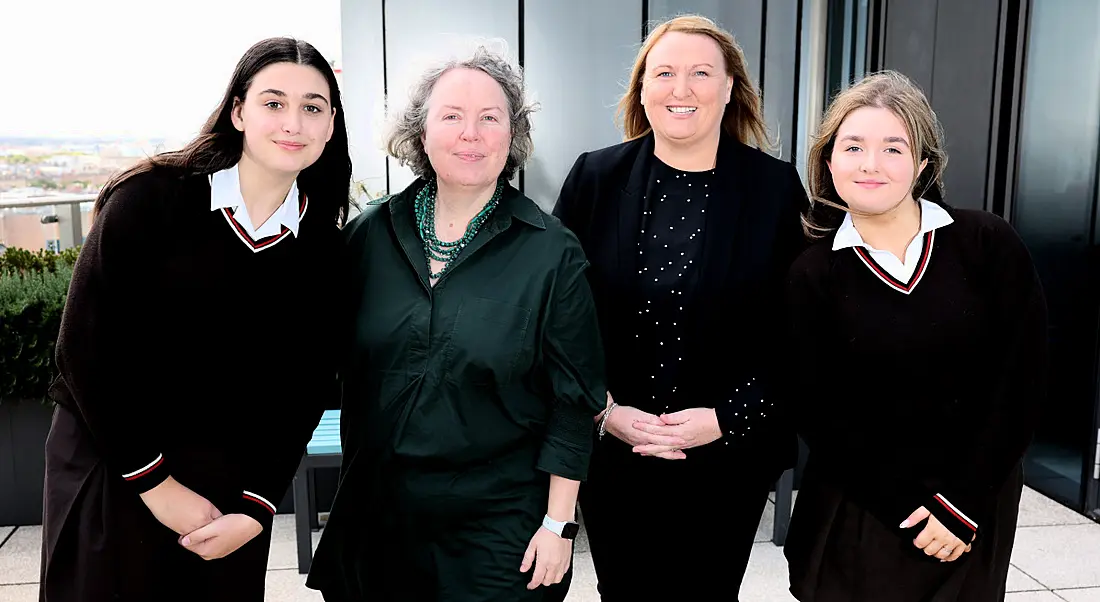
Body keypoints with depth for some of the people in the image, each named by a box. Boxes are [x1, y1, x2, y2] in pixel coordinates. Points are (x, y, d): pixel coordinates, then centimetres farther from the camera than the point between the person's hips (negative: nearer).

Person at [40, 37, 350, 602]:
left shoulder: (322, 244, -3)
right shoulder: (150, 198, -13)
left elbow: (303, 387, -1)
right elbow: (86, 351, -13)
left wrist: (256, 508, -7)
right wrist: (157, 485, -12)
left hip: (230, 486, 3)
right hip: (111, 472, -2)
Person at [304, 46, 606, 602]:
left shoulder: (553, 254, -9)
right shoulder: (370, 235, -1)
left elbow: (573, 403, -6)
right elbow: (342, 362, 9)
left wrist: (558, 524, -6)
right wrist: (353, 483, 7)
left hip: (496, 525, -3)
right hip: (376, 511, 3)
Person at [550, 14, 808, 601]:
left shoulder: (776, 187, -3)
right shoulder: (594, 177, -1)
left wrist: (727, 418, -13)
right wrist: (603, 411, -9)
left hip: (727, 461, 0)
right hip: (611, 457, 1)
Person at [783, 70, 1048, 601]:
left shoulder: (989, 244, -5)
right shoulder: (812, 276, -6)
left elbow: (1022, 379, -6)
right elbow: (818, 413, -6)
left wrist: (961, 504, -10)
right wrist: (911, 511, -12)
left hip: (977, 513, 1)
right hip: (856, 518, 0)